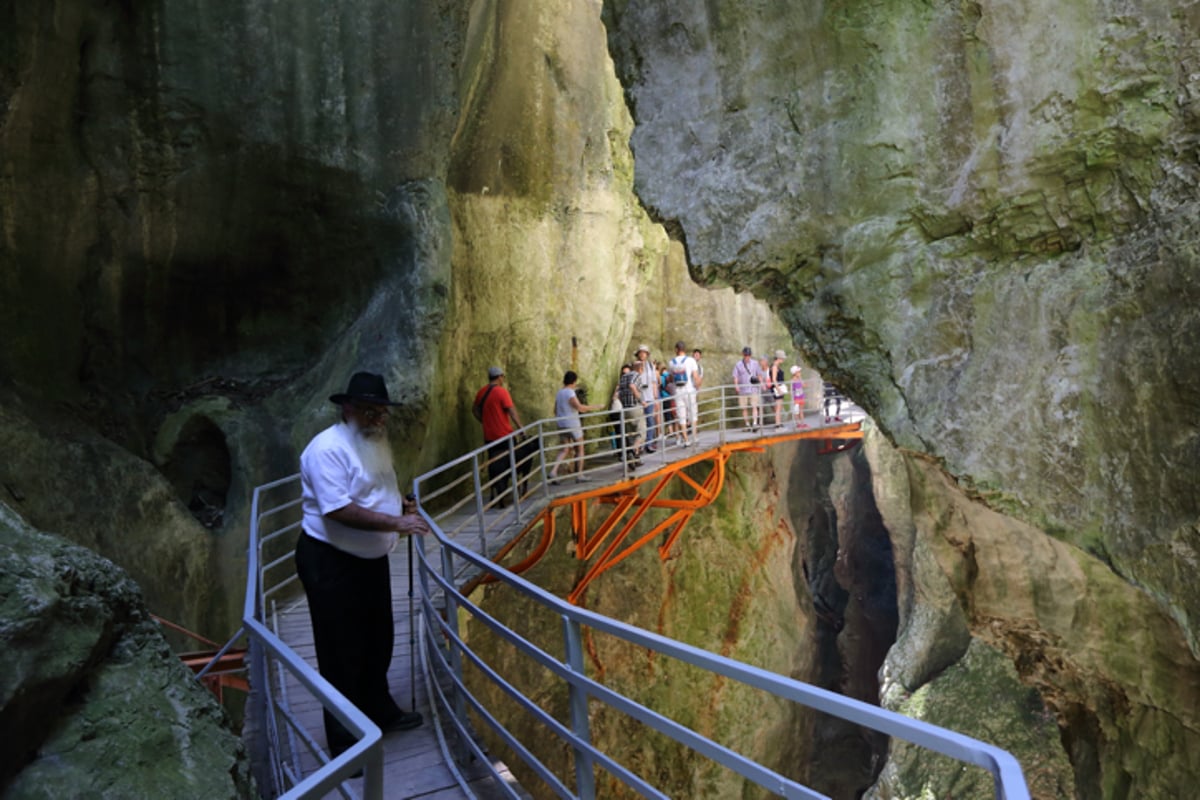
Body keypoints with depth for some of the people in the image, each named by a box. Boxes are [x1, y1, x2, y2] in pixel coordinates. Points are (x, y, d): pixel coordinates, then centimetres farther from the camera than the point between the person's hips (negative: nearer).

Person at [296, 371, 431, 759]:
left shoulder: (374, 444, 8)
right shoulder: (328, 448, -22)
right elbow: (339, 510, -30)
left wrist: (401, 503, 6)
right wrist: (397, 523, -30)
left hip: (371, 559, 9)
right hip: (331, 563, -9)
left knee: (378, 642, 21)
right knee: (342, 652, 3)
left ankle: (380, 711, 41)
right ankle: (345, 740, 19)